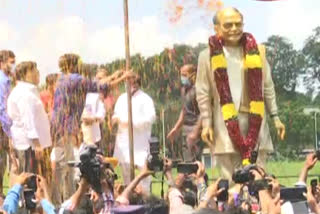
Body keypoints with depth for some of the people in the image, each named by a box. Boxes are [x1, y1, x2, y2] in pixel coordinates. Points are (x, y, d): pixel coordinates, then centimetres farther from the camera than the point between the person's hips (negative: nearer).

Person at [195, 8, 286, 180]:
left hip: (255, 121, 2)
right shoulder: (208, 56, 1)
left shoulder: (256, 51, 8)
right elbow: (203, 93, 3)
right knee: (231, 180, -1)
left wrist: (275, 117, 7)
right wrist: (206, 124, -3)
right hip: (226, 124, -2)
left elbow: (267, 87, 11)